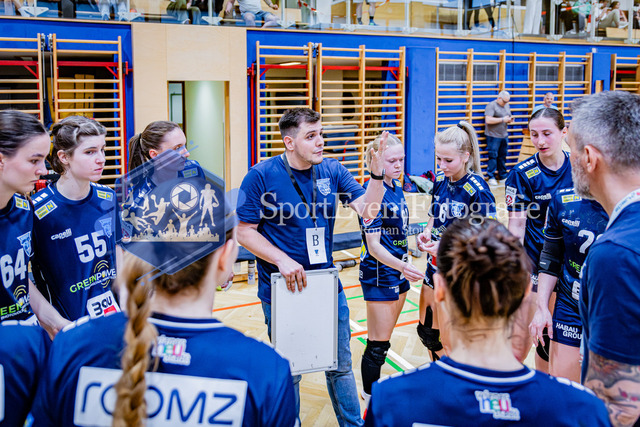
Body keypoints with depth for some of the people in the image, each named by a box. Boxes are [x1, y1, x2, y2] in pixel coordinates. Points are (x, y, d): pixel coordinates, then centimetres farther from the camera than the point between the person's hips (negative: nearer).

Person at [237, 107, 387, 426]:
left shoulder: (332, 170, 0)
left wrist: (377, 174, -20)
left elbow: (368, 210, -5)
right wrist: (282, 260, -19)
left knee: (340, 366, 18)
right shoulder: (261, 176, -12)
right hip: (282, 289, -3)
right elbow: (245, 232, -9)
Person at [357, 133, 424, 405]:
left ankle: (374, 388, 29)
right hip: (379, 273, -9)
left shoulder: (397, 187, 7)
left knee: (384, 339, 17)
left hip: (398, 271, 9)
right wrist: (402, 267, -34)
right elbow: (373, 246, -22)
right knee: (378, 343, 0)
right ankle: (371, 396, 16)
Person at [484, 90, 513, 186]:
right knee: (493, 156, -6)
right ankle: (491, 177, -1)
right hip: (493, 136, -7)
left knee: (502, 156, 11)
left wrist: (510, 119, 1)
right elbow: (488, 120, -20)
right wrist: (503, 119, -18)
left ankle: (503, 176, 19)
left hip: (504, 135, 7)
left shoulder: (506, 105, 15)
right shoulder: (491, 106, -9)